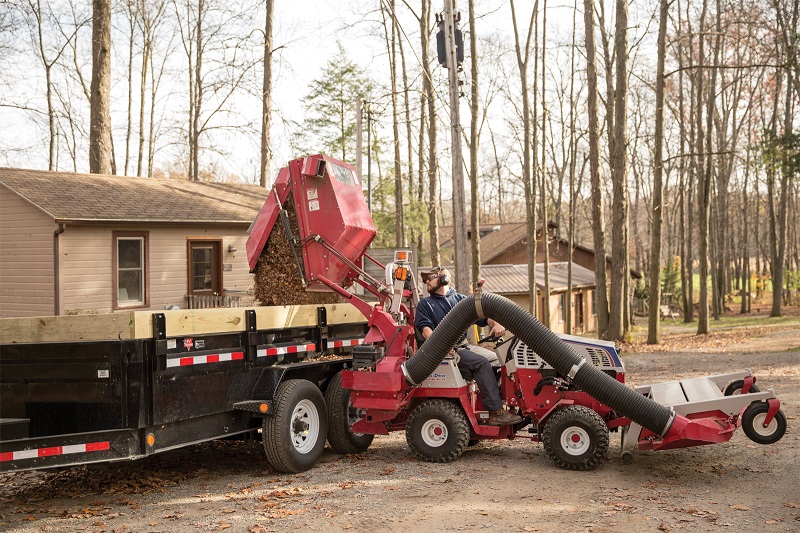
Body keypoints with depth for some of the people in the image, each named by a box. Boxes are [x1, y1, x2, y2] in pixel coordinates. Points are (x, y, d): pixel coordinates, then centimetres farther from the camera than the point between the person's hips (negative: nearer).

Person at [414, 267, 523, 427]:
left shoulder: (460, 299, 20)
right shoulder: (425, 304, 9)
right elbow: (425, 328, -7)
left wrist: (495, 324, -10)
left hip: (464, 345, 6)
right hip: (445, 350, -6)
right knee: (481, 363, -26)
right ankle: (496, 412, -31)